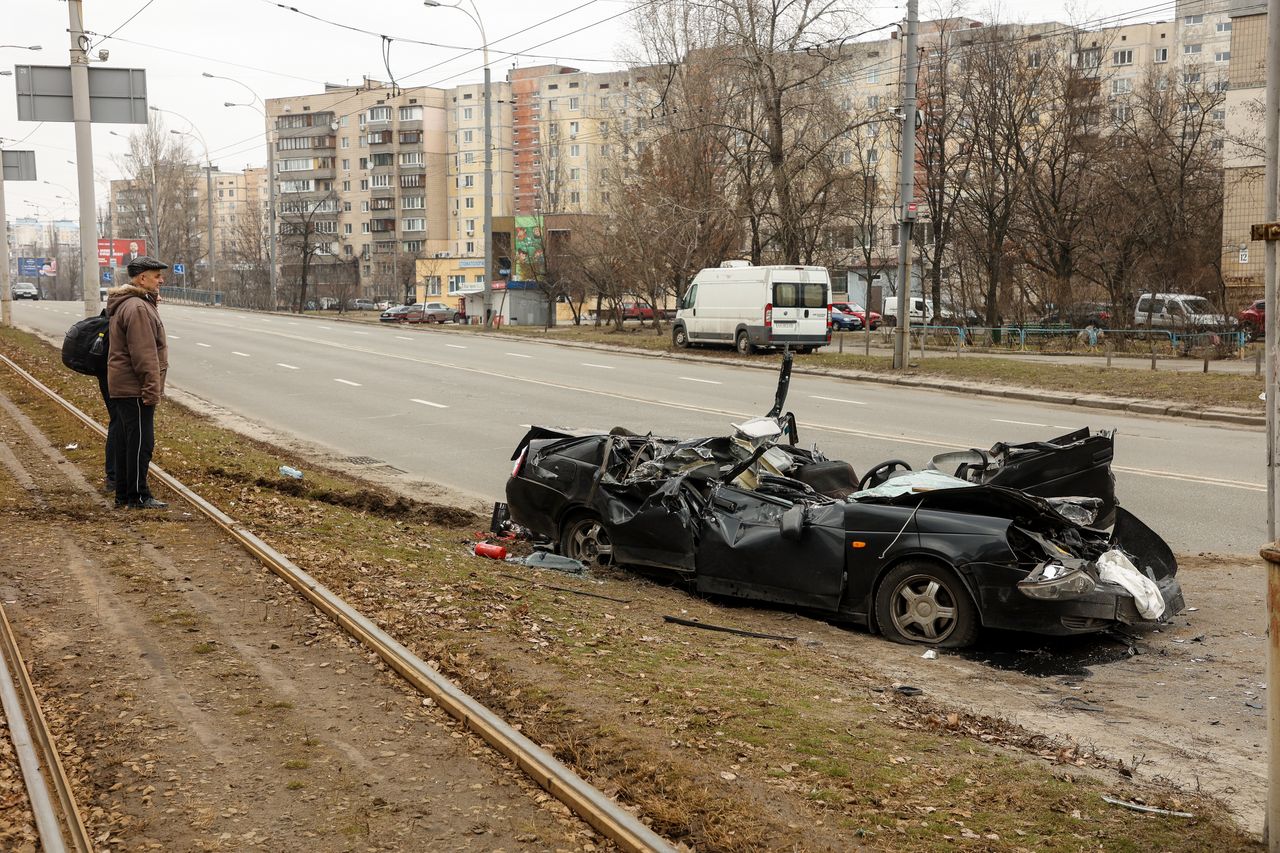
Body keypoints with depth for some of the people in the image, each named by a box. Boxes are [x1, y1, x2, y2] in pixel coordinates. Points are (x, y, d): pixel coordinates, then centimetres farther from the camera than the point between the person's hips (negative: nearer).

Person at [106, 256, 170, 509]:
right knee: (141, 442, -6)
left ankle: (124, 493, 22)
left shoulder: (126, 304, 18)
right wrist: (152, 389, -21)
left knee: (127, 440, 15)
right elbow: (143, 354, -22)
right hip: (135, 389, -11)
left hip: (123, 387, 11)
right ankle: (138, 496, -1)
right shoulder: (137, 308, -18)